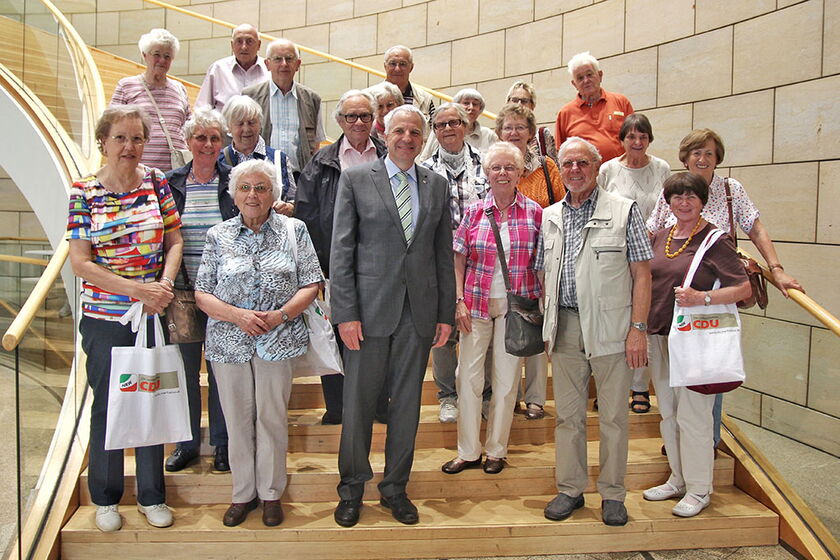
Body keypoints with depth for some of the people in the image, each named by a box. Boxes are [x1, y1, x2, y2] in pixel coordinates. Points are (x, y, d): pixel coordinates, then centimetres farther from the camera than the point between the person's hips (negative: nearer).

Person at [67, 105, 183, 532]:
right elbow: (80, 262, -7)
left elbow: (175, 240, 5)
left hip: (154, 315, 2)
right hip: (104, 319, -2)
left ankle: (152, 496, 28)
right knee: (107, 405, 10)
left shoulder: (155, 181, 2)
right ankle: (106, 498, 30)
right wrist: (136, 289, -16)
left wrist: (164, 284, -12)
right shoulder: (84, 192, -4)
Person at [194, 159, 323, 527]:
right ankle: (243, 494, 26)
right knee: (237, 419, 10)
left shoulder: (294, 230, 2)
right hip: (229, 342, 1)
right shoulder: (218, 236, 4)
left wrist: (281, 314, -15)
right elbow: (202, 294, 1)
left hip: (277, 341, -1)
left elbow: (311, 284, 0)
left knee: (272, 417, 6)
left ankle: (271, 493, 23)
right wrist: (237, 315, -16)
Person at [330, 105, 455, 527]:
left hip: (420, 310, 3)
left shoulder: (437, 185, 10)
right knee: (358, 402, 6)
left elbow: (444, 253, 11)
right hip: (370, 307, -3)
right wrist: (346, 313, -10)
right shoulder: (355, 179, 1)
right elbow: (340, 251, -3)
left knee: (407, 403, 11)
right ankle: (351, 489, 25)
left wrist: (446, 313, 7)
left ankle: (395, 488, 28)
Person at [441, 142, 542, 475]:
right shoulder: (474, 212, 2)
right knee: (468, 375, 4)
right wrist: (460, 301, -4)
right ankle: (468, 451, 17)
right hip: (477, 303, 1)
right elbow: (459, 260, 4)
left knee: (506, 379, 7)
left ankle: (496, 450, 22)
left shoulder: (534, 212, 0)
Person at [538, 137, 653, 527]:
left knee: (613, 415, 5)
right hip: (565, 328, 4)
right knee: (568, 414, 11)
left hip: (610, 328, -4)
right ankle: (570, 489, 24)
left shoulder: (623, 210, -1)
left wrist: (638, 328, -11)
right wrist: (548, 326, 10)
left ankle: (612, 494, 20)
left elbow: (642, 273, -4)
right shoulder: (550, 217, 12)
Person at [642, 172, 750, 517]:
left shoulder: (716, 240, -8)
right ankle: (677, 479, 30)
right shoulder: (661, 237, 11)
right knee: (668, 413, 15)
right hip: (659, 336, 7)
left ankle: (699, 490, 13)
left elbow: (744, 288, -11)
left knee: (692, 415, -2)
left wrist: (702, 298, -24)